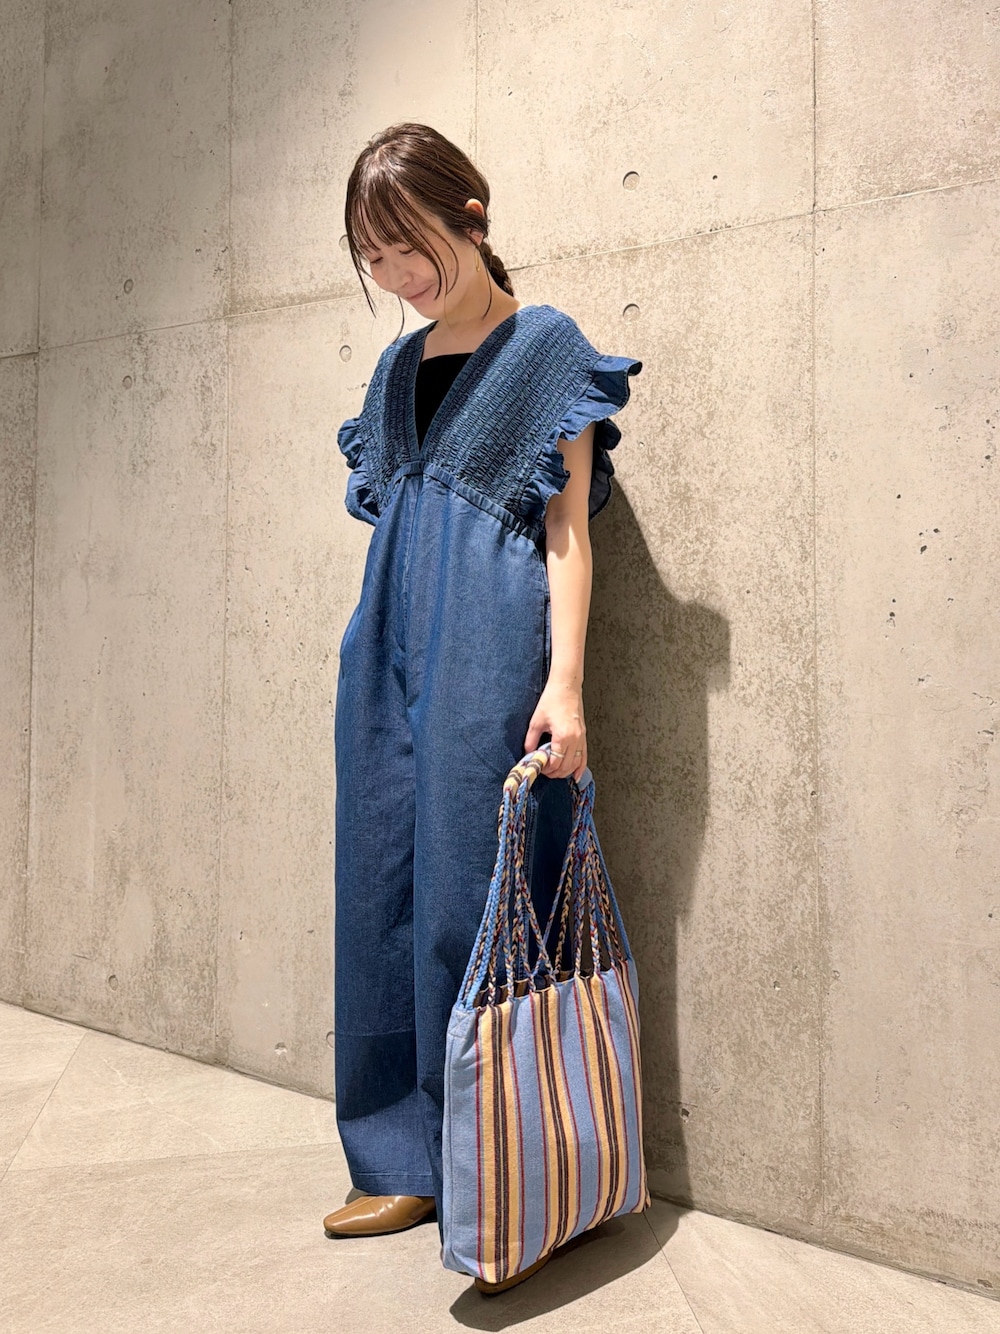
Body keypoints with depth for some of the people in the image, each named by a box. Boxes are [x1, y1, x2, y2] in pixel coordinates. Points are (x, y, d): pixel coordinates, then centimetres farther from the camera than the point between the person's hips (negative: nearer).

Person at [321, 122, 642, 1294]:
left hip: (491, 649, -6)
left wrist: (564, 682, -14)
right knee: (388, 881, 7)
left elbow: (567, 529, -5)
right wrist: (379, 660, 15)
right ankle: (411, 1161, 21)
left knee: (476, 887, -4)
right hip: (391, 649, 7)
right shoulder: (398, 367, 19)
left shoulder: (544, 344, 2)